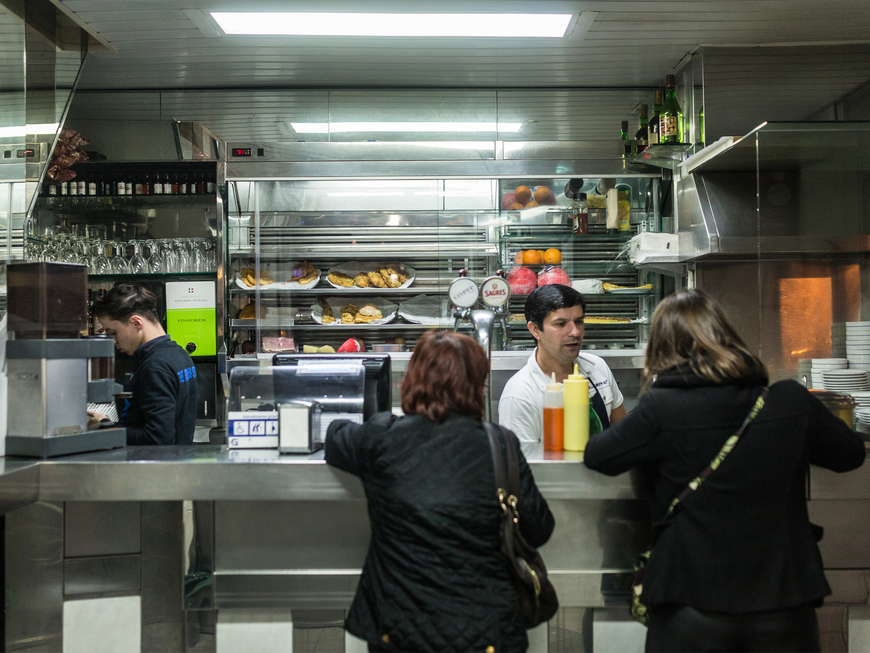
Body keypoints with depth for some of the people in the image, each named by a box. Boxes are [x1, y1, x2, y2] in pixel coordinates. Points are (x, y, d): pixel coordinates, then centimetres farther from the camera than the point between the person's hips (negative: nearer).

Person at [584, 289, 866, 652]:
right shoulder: (792, 401, -5)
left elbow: (596, 457, 0)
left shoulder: (661, 408, -14)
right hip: (784, 607, 2)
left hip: (691, 613, -2)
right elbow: (851, 453, 12)